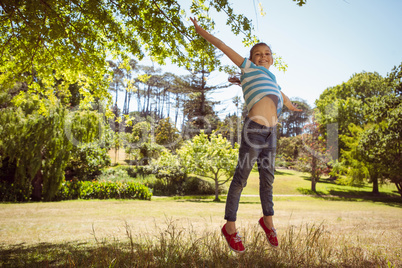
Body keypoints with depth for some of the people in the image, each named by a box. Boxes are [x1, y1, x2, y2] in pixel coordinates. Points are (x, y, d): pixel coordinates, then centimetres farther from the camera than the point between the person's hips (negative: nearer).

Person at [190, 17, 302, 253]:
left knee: (267, 177, 14)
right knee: (242, 176, -2)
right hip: (255, 127, -7)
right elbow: (222, 46, 13)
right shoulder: (248, 67, 11)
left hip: (271, 130, 7)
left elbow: (283, 98, 47)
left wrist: (297, 110, 62)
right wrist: (201, 30, 17)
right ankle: (230, 226, 8)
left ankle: (268, 220, 31)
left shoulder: (271, 78, 28)